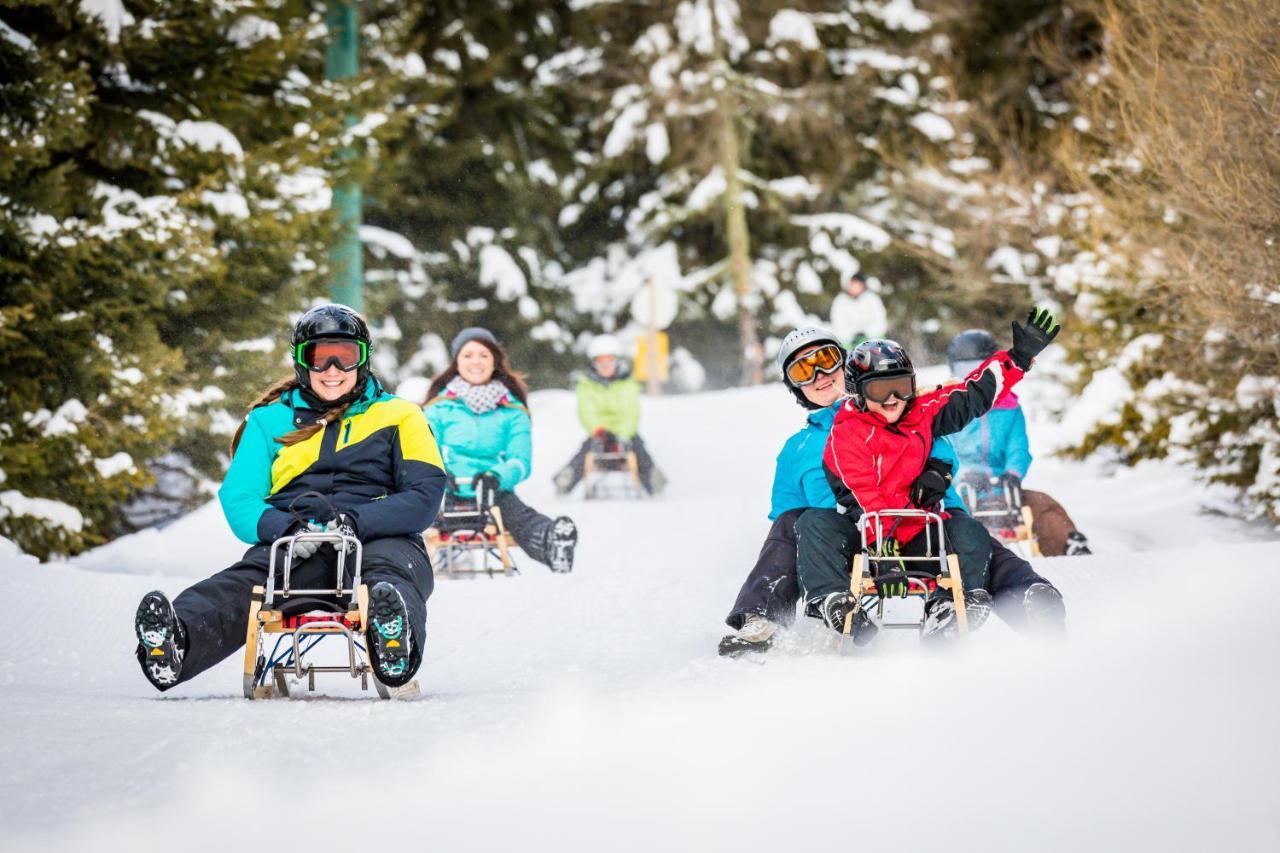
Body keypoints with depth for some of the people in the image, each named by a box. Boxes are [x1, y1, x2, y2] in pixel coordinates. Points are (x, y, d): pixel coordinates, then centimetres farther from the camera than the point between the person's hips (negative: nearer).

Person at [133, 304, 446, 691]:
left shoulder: (398, 416, 18)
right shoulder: (270, 420, 23)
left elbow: (424, 497, 4)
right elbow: (239, 499, 11)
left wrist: (356, 522, -16)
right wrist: (288, 528, -13)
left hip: (378, 538, -1)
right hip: (294, 548, 1)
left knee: (390, 568, -39)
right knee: (244, 581, -34)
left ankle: (395, 642, -74)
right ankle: (175, 641, -66)